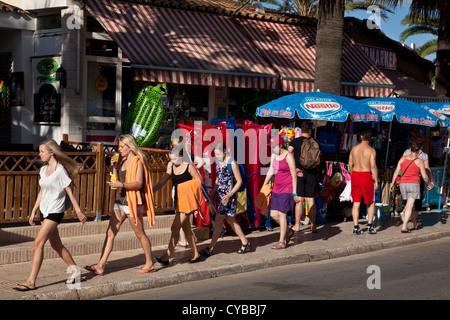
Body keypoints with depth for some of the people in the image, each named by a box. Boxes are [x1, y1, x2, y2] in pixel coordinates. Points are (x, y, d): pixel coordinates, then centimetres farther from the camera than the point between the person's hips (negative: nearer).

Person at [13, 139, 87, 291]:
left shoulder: (60, 171, -13)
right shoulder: (43, 169, 10)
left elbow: (70, 192, -10)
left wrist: (78, 212, -7)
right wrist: (33, 211, 17)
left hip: (55, 211, -8)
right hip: (45, 210, 8)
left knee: (38, 243, -15)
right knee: (56, 244, 15)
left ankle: (31, 281, -15)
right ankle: (75, 269, 31)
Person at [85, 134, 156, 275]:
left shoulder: (137, 161, -9)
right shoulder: (122, 160, 15)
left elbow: (139, 184, -18)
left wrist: (122, 185, -29)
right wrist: (114, 167, 5)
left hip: (132, 202, -8)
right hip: (120, 201, 8)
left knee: (139, 234, 3)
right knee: (110, 232, 0)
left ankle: (149, 264, 16)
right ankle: (101, 265, -2)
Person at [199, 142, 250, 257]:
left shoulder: (232, 163, -13)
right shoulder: (218, 162, 10)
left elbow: (239, 181, -12)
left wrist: (229, 195, -20)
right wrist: (212, 195, 14)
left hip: (229, 195, -8)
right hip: (220, 194, 8)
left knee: (219, 220, -9)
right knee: (230, 219, 13)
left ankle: (210, 248, -6)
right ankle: (245, 243, 23)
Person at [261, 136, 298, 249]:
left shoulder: (288, 156, -14)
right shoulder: (274, 155, 8)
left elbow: (294, 176, -14)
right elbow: (271, 171, 15)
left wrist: (294, 193, -15)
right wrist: (263, 186, 14)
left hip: (287, 188, -8)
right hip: (277, 188, 8)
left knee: (282, 214, -8)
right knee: (273, 214, 6)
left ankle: (282, 242, -2)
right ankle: (288, 232, 28)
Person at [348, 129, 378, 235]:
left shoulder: (354, 149, 5)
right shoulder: (371, 150, -8)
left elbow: (350, 164, 8)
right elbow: (373, 166, -14)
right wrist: (376, 181, -10)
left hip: (355, 175, 4)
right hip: (366, 176, -4)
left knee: (356, 203, 6)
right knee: (371, 203, 10)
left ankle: (356, 227, 3)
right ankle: (370, 225, 3)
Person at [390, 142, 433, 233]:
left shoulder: (403, 159, 3)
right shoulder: (420, 162, -5)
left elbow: (396, 172, 1)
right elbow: (425, 176, -3)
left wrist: (392, 183, 7)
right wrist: (429, 184, 15)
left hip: (403, 184, 4)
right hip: (414, 184, -4)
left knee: (408, 204, 21)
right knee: (410, 206, -6)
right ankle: (404, 227, -16)